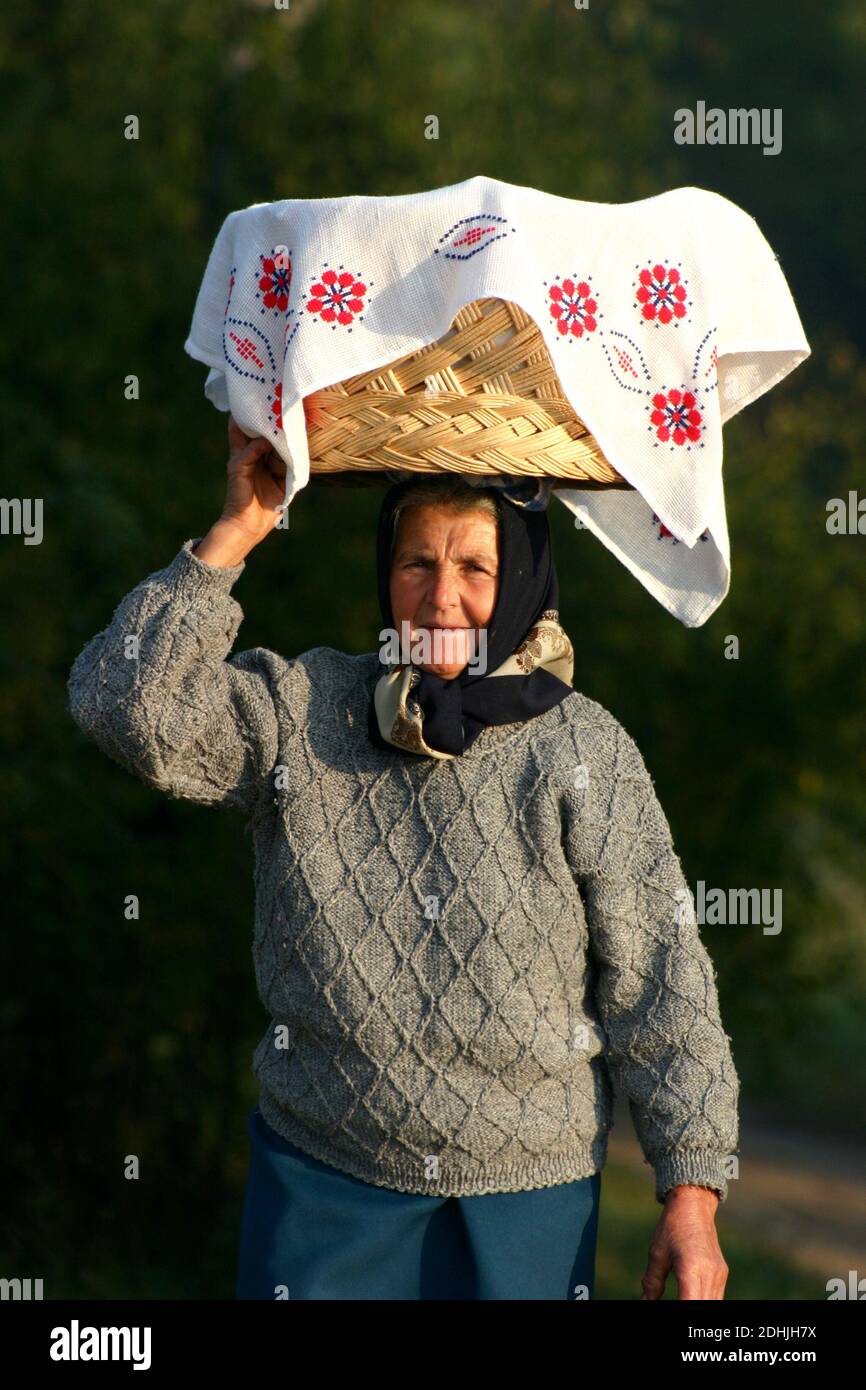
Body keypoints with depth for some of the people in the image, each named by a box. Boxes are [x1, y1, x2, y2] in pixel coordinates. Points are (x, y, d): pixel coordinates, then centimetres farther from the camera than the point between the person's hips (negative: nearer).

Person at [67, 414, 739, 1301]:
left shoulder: (585, 755, -4)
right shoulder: (299, 711, 2)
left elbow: (659, 987, -3)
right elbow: (126, 705, -12)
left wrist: (691, 1195, -5)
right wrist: (236, 532, -14)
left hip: (526, 1199, -1)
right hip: (322, 1182, 1)